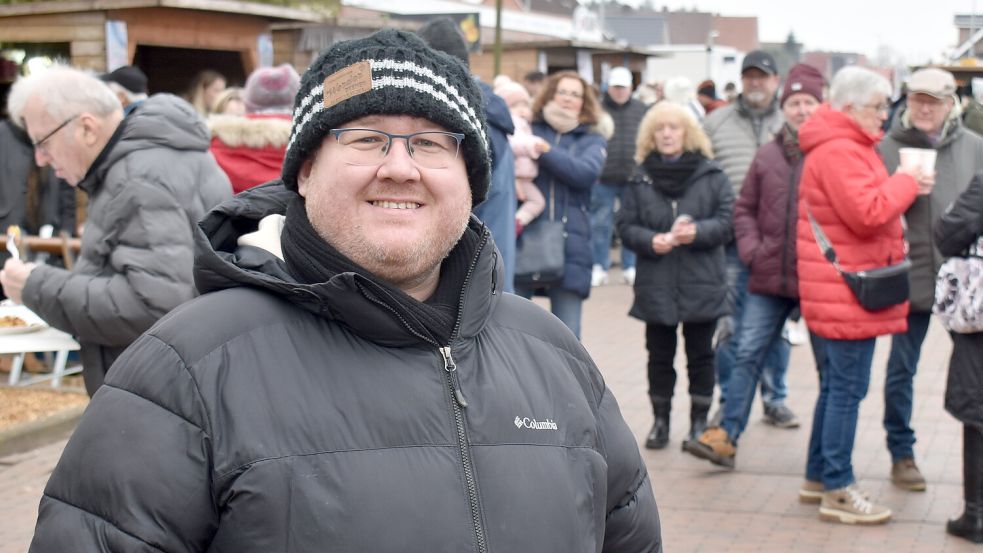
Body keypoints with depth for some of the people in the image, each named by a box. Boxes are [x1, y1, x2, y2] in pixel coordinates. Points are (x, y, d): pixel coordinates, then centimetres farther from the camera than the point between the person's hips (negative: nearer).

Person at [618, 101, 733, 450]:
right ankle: (660, 420, 22)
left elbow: (727, 221, -4)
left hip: (701, 284, -1)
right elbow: (626, 226, 2)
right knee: (659, 356, 10)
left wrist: (697, 231, -21)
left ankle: (700, 422, 20)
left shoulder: (711, 176, 0)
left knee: (700, 355, 8)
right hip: (656, 286, 1)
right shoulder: (640, 177, 3)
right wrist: (650, 240, -17)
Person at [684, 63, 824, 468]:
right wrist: (751, 248, 0)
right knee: (748, 353, 2)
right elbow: (745, 207, 14)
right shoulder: (768, 155, 7)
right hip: (769, 277, 3)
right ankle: (727, 435, 7)